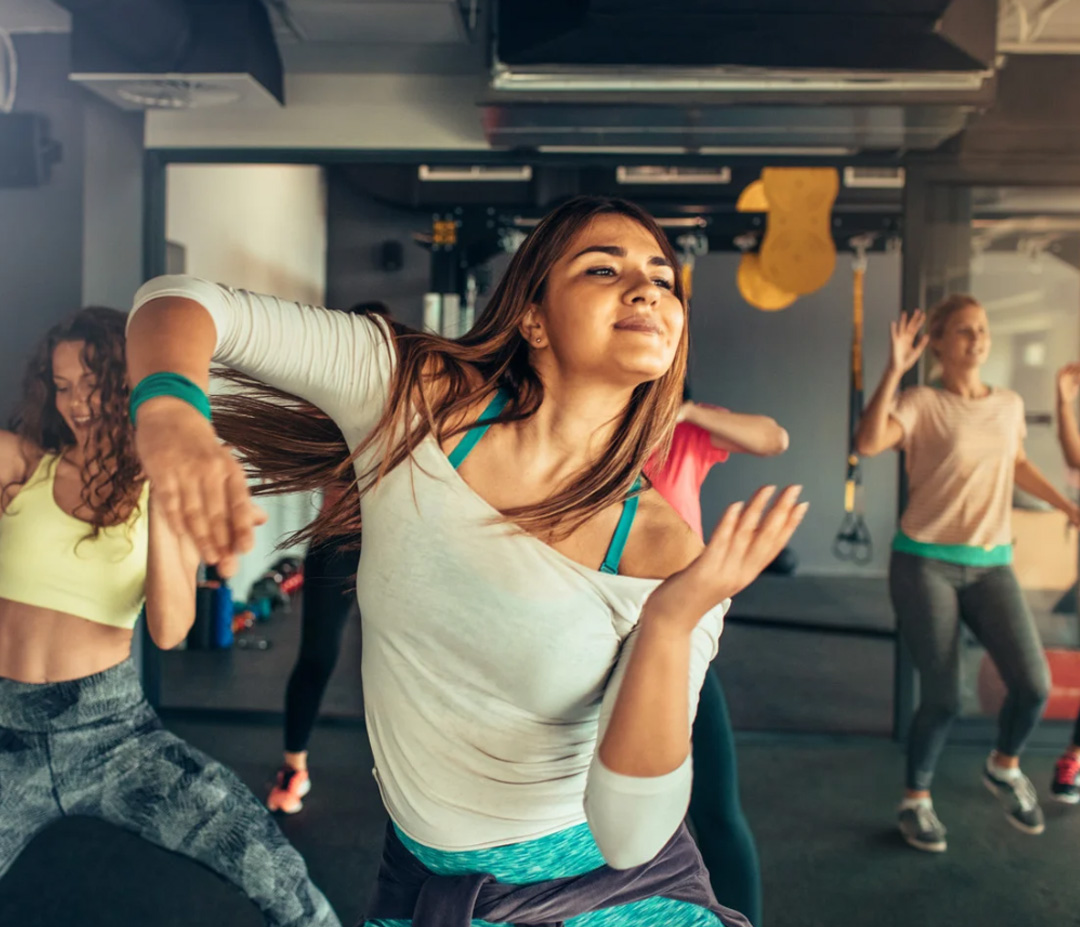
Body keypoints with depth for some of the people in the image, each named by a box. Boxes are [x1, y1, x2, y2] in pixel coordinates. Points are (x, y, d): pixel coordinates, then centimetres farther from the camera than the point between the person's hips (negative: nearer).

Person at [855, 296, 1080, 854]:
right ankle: (916, 802, 23)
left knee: (1034, 686, -7)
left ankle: (1004, 766, 26)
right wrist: (893, 371, -30)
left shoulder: (1009, 405, 10)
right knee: (942, 699, -2)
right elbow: (868, 443, -27)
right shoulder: (921, 404, -7)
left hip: (991, 566, 5)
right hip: (926, 564, -5)